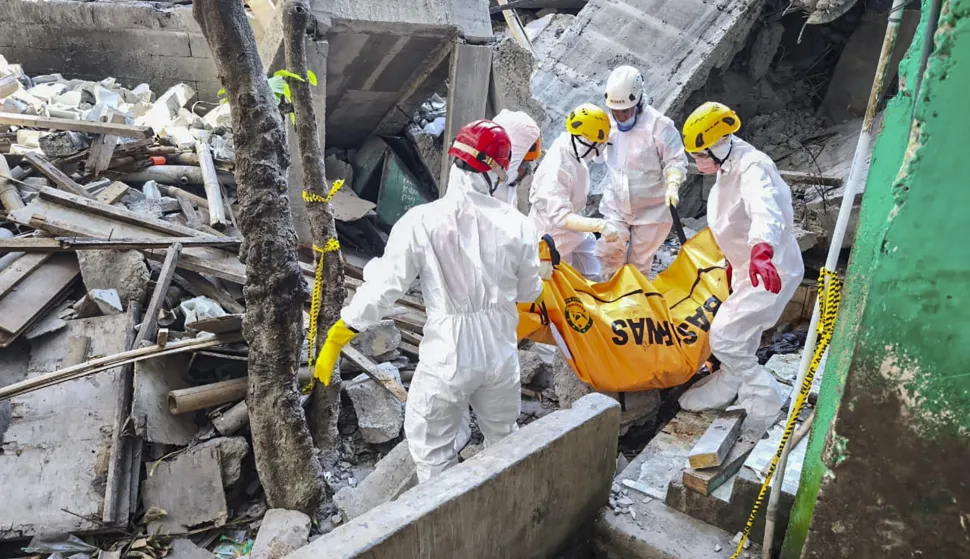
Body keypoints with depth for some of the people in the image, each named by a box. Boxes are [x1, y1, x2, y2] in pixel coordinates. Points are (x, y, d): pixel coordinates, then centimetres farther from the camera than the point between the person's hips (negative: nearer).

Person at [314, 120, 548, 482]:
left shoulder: (421, 222, -17)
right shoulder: (516, 224, -10)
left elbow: (383, 289, -16)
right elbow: (528, 292, 3)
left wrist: (336, 338, -5)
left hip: (446, 357, -3)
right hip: (500, 354, 4)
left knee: (433, 453, 16)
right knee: (503, 442, 27)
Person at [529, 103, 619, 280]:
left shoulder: (575, 153, -7)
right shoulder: (556, 169, -33)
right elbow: (561, 217, -37)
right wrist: (600, 225, -44)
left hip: (575, 234, 8)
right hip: (553, 239, -8)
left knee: (591, 279, 14)